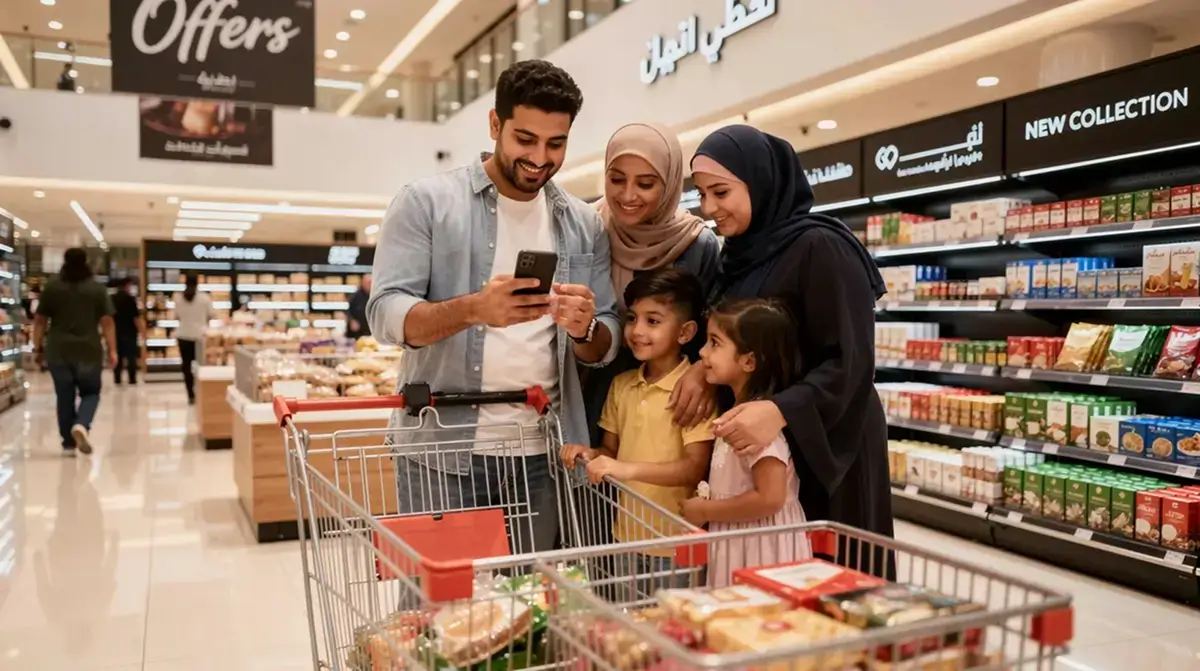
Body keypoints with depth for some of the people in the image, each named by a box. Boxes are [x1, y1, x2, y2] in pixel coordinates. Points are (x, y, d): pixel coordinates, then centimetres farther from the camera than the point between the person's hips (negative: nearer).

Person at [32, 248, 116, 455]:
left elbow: (40, 321, 5)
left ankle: (68, 444, 12)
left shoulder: (51, 287, 4)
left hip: (58, 352, 1)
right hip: (89, 351, -1)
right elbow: (107, 322, -4)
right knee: (90, 393, 13)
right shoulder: (98, 289, 0)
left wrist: (37, 348, 12)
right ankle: (81, 425, -14)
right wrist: (112, 350, -1)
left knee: (64, 397, 9)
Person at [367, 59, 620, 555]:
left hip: (543, 454, 3)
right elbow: (385, 314, -10)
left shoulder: (584, 226, 8)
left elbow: (607, 347, 7)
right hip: (442, 451, -2)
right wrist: (473, 309, -27)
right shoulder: (427, 201, -2)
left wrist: (584, 330, -16)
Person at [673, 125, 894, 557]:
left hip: (823, 450, -7)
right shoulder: (738, 253, 10)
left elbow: (849, 362, -19)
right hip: (752, 449, 7)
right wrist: (703, 367, -5)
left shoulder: (820, 249, -15)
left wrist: (781, 411, -34)